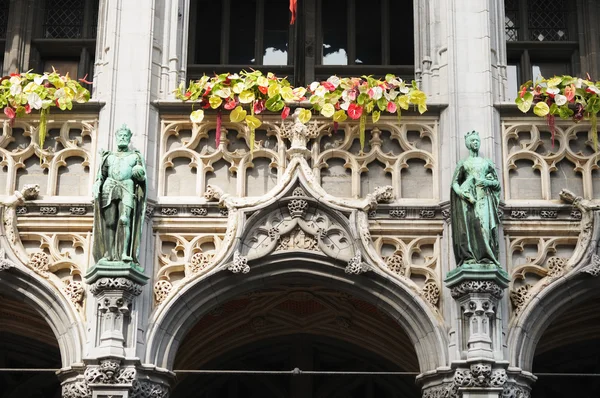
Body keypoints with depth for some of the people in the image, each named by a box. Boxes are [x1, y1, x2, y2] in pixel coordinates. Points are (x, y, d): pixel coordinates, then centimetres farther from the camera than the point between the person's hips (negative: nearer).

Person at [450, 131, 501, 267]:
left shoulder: (487, 163, 18)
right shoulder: (463, 163, 13)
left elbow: (497, 183, 18)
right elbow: (455, 183, 7)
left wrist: (488, 182, -5)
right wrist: (465, 196, -10)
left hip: (484, 199, 1)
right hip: (468, 197, -1)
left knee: (485, 226, -12)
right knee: (469, 226, -12)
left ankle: (487, 258, -15)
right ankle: (468, 258, -16)